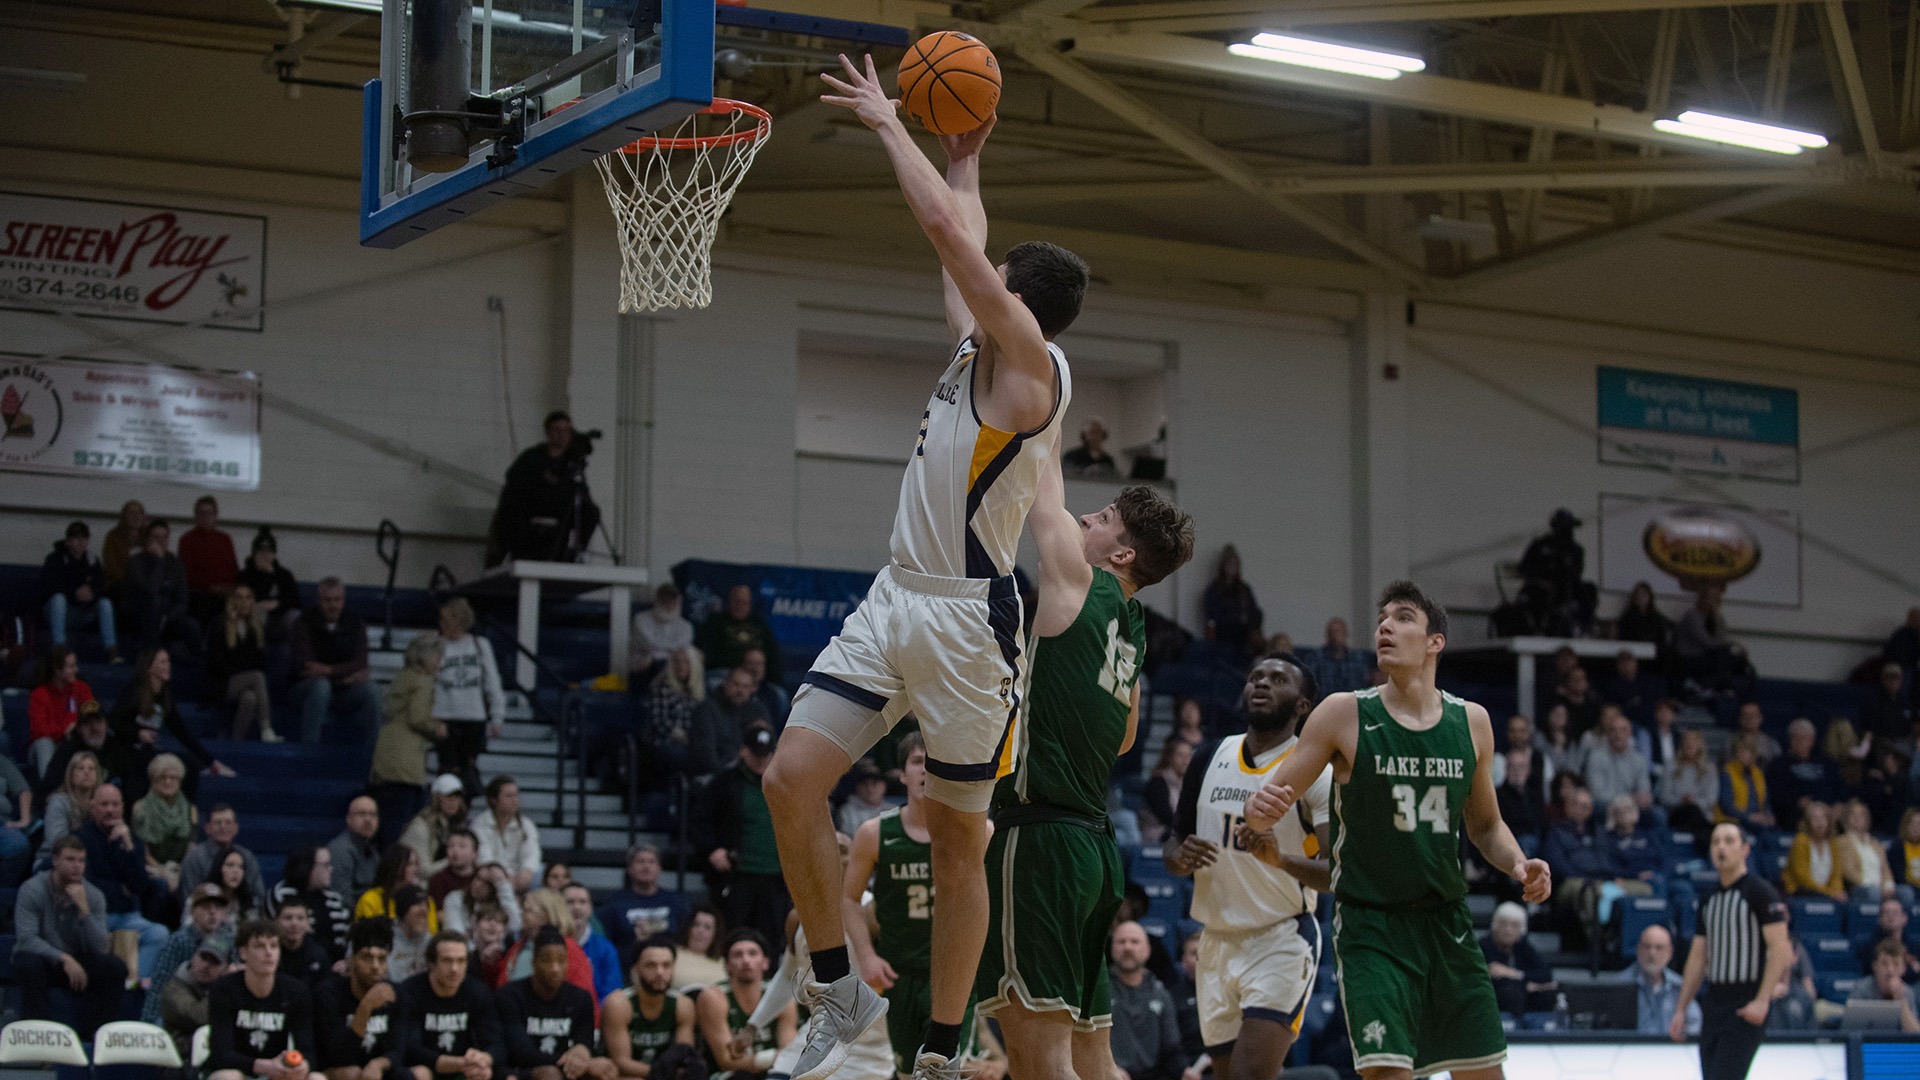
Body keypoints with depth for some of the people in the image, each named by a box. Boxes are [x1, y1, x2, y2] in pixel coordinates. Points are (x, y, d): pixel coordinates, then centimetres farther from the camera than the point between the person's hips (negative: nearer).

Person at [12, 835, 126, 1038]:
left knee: (115, 968, -22)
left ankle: (87, 1034, -14)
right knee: (30, 965, -37)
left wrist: (84, 909, -27)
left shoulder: (94, 896, -6)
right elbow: (26, 939, -24)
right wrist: (63, 959, -36)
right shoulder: (32, 890, -14)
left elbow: (98, 948, -15)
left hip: (76, 961, 3)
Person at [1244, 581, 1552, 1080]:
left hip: (1446, 922, 4)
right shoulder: (1344, 714, -7)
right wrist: (1261, 809, -29)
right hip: (1370, 926, -4)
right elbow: (1266, 808, -6)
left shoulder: (1471, 721, 4)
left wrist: (1518, 864, -2)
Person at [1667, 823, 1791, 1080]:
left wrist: (1762, 1001, -21)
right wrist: (1681, 1009, 14)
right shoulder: (1709, 900, 16)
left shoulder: (1760, 893, -6)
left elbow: (1779, 948, -13)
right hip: (1713, 1004, 7)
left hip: (1746, 1006, -7)